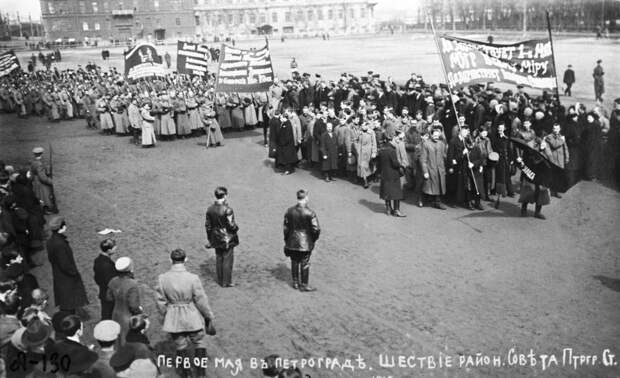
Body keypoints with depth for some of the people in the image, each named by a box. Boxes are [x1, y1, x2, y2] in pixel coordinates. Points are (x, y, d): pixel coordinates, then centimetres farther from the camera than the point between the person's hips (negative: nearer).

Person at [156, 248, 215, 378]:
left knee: (180, 346, 21)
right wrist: (209, 315, 3)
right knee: (199, 344, 19)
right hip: (193, 318, -2)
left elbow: (161, 302, -4)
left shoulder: (162, 279, -13)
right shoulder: (193, 278, -21)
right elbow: (201, 301, -13)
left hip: (174, 319, 2)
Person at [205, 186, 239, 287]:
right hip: (227, 239, -6)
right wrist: (236, 228, 5)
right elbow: (231, 225, -18)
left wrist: (210, 239, 15)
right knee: (227, 260, 5)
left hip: (216, 239, 6)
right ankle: (226, 282, 12)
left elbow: (207, 225, 5)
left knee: (219, 259, 15)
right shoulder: (227, 210, -21)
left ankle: (220, 281, 25)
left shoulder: (210, 209, -1)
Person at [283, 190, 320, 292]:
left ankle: (295, 282, 25)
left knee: (294, 262, 15)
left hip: (292, 242, 4)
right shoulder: (310, 213, -16)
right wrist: (313, 239, 5)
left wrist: (287, 241, 13)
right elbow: (316, 229, -13)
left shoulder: (289, 211, -3)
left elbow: (286, 228, 2)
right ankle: (303, 285, 14)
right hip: (306, 243, -4)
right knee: (305, 264, 6)